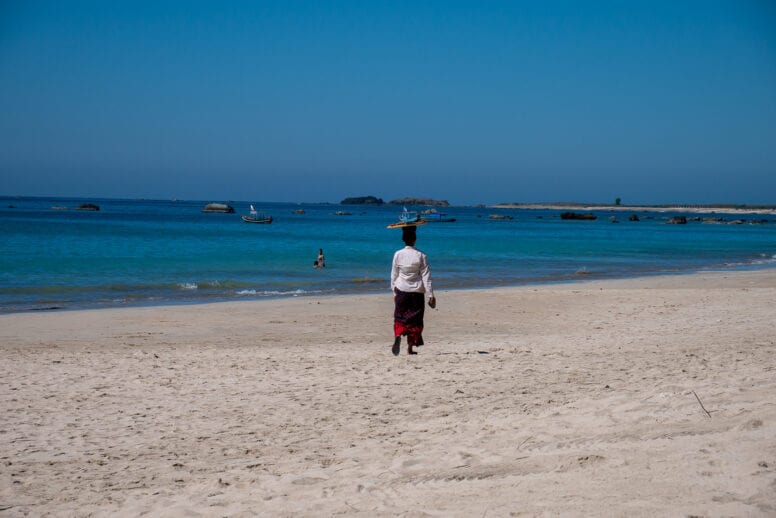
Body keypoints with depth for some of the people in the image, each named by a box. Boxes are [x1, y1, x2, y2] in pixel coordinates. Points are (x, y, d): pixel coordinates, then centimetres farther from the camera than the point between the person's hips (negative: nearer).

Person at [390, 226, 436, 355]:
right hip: (417, 291, -1)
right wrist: (431, 295, -5)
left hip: (401, 290, 1)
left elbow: (394, 275, 2)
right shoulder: (420, 255, -7)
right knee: (414, 319, 7)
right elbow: (426, 276, -7)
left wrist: (394, 291, 13)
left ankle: (397, 336, -21)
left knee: (399, 317, 8)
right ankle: (410, 347, 6)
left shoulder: (398, 254, -4)